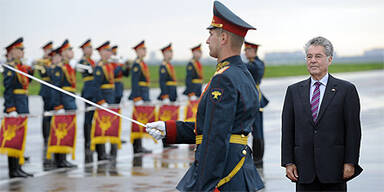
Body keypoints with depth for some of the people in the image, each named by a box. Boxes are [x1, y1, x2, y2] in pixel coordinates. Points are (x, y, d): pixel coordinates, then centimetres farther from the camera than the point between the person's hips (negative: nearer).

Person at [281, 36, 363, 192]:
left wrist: (350, 163, -7)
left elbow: (353, 130, -1)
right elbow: (287, 130, 8)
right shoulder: (294, 91, 11)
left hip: (334, 167, -2)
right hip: (304, 170, 2)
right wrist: (288, 162, 1)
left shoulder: (346, 90, 2)